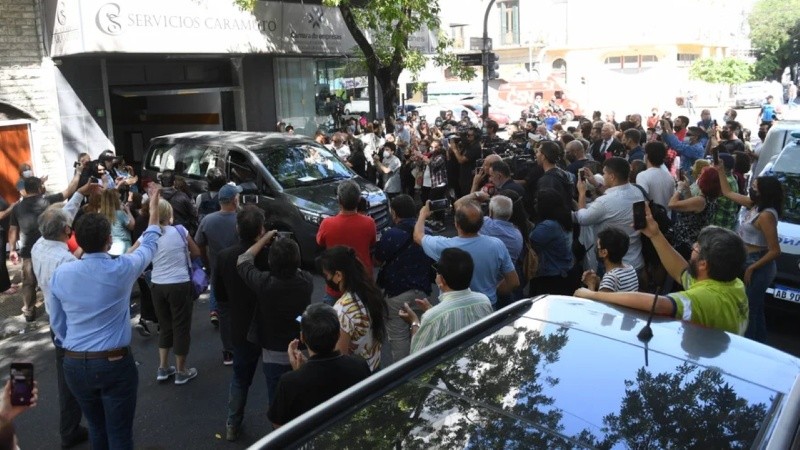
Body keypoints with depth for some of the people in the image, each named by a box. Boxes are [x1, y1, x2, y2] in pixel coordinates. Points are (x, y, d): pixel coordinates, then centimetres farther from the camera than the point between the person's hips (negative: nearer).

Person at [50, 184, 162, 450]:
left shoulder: (61, 274, -5)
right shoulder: (122, 269, -14)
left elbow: (58, 324, 8)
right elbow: (148, 245, 7)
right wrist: (153, 207, 19)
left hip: (74, 365, 4)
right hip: (115, 364, -4)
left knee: (96, 427, 23)